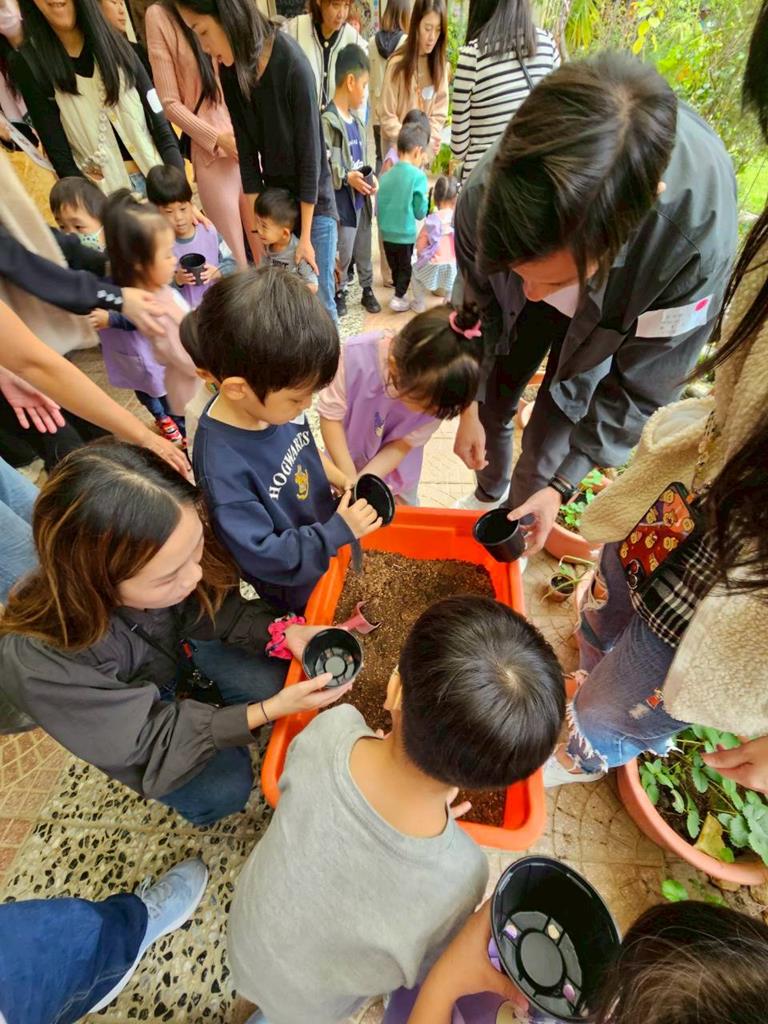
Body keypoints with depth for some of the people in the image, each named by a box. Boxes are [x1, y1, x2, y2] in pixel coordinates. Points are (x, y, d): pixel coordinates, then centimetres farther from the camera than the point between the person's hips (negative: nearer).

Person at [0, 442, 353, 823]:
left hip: (179, 646, 3)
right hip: (126, 717, -2)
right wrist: (267, 711, -33)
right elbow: (152, 739, -27)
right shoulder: (38, 661, -40)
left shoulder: (166, 557, -34)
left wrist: (284, 631, -30)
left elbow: (218, 610, -14)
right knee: (224, 789, -7)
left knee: (277, 683, -10)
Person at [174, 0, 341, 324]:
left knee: (319, 300, -2)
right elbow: (247, 153, 1)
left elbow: (310, 153, -16)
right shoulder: (231, 70, -1)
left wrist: (305, 236, -14)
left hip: (313, 204, -5)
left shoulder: (292, 65, -18)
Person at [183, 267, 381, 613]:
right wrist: (339, 531, -27)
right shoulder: (223, 467, -38)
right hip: (295, 586, -5)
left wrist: (341, 481, -8)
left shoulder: (270, 400, -18)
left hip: (330, 542, 6)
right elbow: (264, 556, -30)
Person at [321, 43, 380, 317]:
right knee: (343, 252, 1)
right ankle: (338, 293, 20)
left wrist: (370, 177, 0)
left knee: (364, 248, 15)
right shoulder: (327, 120, -13)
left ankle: (367, 289, 30)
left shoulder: (356, 119, 13)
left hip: (362, 197, 7)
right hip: (342, 200, -7)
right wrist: (347, 178, -24)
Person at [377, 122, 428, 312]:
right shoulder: (418, 176, -11)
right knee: (405, 268, 12)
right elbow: (420, 212, -8)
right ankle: (398, 298, 10)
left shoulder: (386, 175, 3)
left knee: (394, 267, 19)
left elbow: (379, 207, 8)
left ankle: (399, 294, 32)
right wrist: (425, 198, 10)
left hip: (386, 233, 5)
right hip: (404, 234, -5)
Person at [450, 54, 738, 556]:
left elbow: (640, 387, -27)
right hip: (512, 311, 3)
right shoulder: (486, 194, -35)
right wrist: (469, 408, -9)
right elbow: (477, 304, -15)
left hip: (613, 323, -2)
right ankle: (489, 492, 44)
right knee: (493, 405, 11)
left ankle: (516, 530, 30)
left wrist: (563, 484, -27)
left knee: (545, 443, -2)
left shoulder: (699, 236, -41)